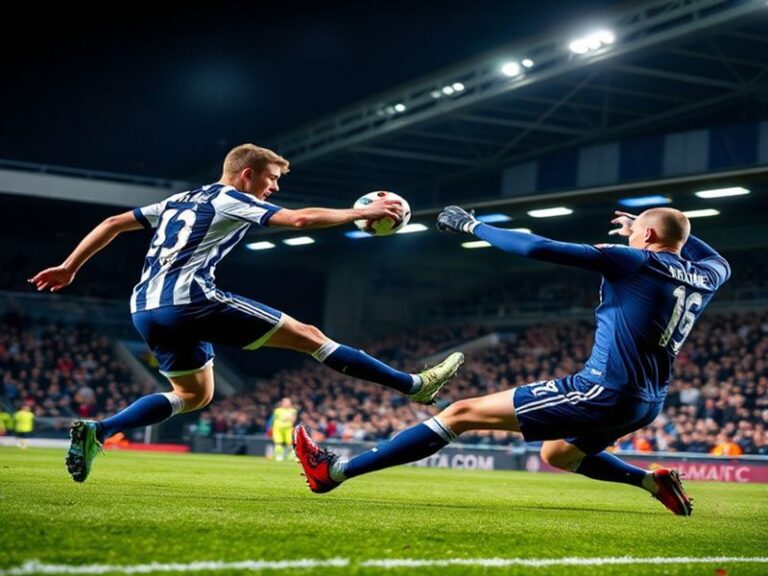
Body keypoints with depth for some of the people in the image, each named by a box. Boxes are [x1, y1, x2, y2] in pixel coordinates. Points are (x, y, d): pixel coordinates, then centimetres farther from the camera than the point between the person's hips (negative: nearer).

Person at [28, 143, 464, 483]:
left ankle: (96, 431, 5)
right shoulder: (233, 200, 3)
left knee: (194, 394, 23)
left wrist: (70, 268, 27)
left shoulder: (179, 200, 25)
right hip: (189, 299, -8)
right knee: (309, 336, -4)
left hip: (147, 310, 8)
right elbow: (300, 219, -9)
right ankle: (415, 386, -2)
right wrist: (361, 212, -1)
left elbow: (113, 224, 24)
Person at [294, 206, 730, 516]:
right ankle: (654, 481, 22)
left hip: (603, 392, -8)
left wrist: (471, 225, -3)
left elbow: (536, 248, -14)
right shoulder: (703, 278, 9)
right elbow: (719, 262, 38)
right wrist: (675, 229, 35)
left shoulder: (635, 261, -10)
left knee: (461, 414, -7)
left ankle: (334, 471, -7)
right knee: (556, 454, 35)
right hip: (646, 404, 8)